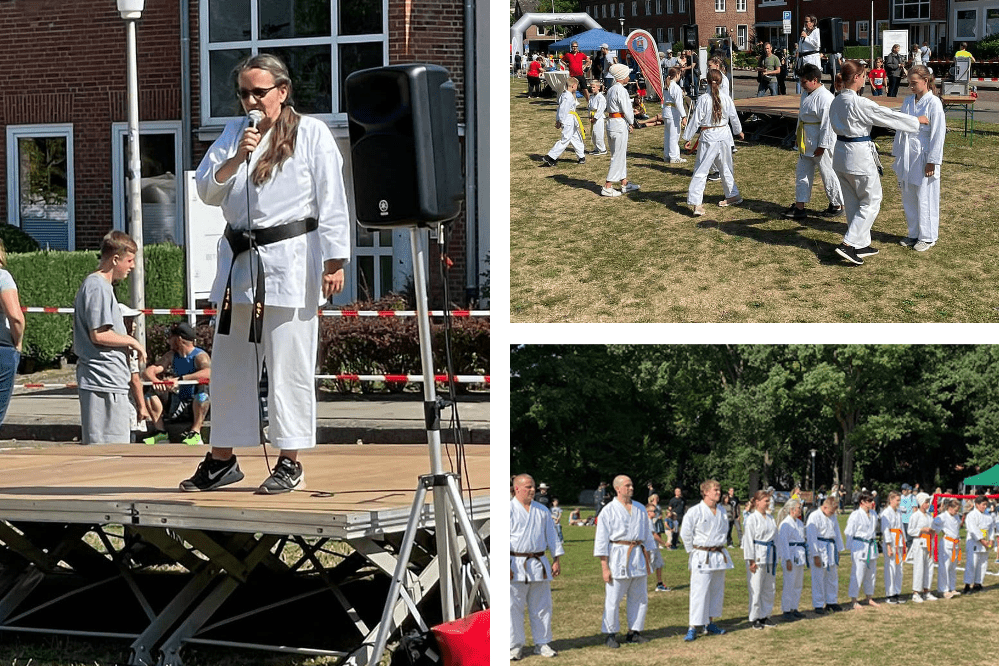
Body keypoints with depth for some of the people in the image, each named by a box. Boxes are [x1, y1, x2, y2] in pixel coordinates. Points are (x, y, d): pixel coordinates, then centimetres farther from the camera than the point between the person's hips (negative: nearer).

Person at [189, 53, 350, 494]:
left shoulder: (312, 134, -1)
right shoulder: (234, 132, 14)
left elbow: (331, 201, -4)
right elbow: (207, 191, 7)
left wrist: (334, 260, -9)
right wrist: (235, 158, -9)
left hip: (291, 262, -5)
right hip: (239, 259, 5)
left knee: (289, 365, -3)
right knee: (229, 363, 10)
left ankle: (291, 463, 6)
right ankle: (222, 459, 20)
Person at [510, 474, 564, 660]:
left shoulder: (542, 511, 12)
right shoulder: (509, 510, -2)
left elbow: (551, 536, 17)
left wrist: (556, 560, 10)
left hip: (539, 565, 4)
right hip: (516, 566, -4)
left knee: (542, 606, 6)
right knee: (514, 606, -3)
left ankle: (542, 644, 15)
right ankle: (515, 646, 6)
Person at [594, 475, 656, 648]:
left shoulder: (640, 510, 12)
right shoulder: (608, 511, -3)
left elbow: (647, 536, 18)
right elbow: (601, 540, -4)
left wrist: (647, 562, 14)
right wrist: (605, 567, -10)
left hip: (638, 557, 5)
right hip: (618, 557, -5)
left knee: (640, 598, 8)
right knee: (613, 599, -4)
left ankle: (634, 632, 19)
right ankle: (609, 634, 6)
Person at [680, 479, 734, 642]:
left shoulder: (722, 512, 8)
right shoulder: (695, 512, -12)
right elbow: (685, 533, -8)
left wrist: (719, 546, 14)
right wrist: (692, 551, -4)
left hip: (719, 555, 7)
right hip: (702, 558, -7)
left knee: (717, 591, 12)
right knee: (699, 592, -9)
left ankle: (710, 623, 25)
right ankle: (692, 627, -7)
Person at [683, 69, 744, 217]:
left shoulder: (703, 99, -14)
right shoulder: (726, 99, -4)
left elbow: (695, 120, -9)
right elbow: (734, 118, 10)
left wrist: (688, 138, 1)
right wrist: (739, 131, 29)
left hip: (708, 138, -4)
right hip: (724, 135, 4)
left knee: (701, 171, -2)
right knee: (726, 168, 21)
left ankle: (696, 203, -11)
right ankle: (733, 195, 33)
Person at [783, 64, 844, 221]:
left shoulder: (824, 98, -21)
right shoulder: (806, 94, 8)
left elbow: (827, 124, -22)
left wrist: (822, 146, -21)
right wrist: (798, 137, 21)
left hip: (820, 143, -10)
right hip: (806, 142, 10)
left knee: (828, 173, 3)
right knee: (802, 173, 11)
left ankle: (837, 205, 18)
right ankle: (799, 207, 17)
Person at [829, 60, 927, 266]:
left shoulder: (836, 102, 4)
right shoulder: (859, 104, -21)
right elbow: (888, 116, -14)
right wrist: (917, 120, -1)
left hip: (841, 153, 8)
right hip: (859, 155, -8)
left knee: (853, 202, 17)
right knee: (871, 202, 3)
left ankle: (861, 244, 25)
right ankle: (849, 244, -6)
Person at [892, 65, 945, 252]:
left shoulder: (933, 103, -12)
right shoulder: (908, 101, 7)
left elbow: (938, 133, -13)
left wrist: (932, 161, -14)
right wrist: (898, 155, 15)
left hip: (923, 156, -7)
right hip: (907, 156, 7)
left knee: (925, 198, 0)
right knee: (908, 198, 13)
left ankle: (927, 237, 12)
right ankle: (913, 234, 26)